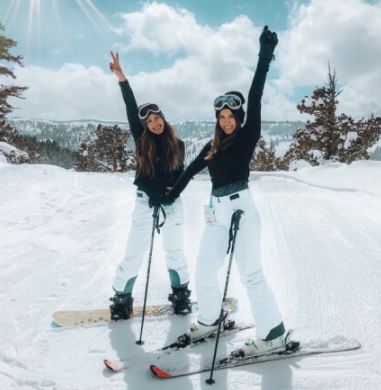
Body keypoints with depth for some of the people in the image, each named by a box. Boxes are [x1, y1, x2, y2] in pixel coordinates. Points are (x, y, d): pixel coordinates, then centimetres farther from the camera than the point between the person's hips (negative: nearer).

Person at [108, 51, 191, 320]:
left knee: (174, 252, 10)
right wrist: (122, 79, -20)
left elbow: (180, 174, 8)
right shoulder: (142, 142, -1)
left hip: (172, 203, 1)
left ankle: (181, 294, 28)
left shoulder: (177, 145, 2)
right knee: (133, 254, 2)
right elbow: (131, 111, -12)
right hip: (146, 202, 0)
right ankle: (122, 298, 17)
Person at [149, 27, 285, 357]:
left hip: (241, 208, -7)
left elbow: (255, 99, -11)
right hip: (217, 212, 7)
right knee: (205, 271, 13)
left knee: (250, 273, -7)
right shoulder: (212, 147, 14)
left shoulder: (247, 137, -1)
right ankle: (209, 320, 33)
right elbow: (190, 171, 21)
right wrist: (170, 196, 26)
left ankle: (273, 335, 5)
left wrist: (265, 57, -18)